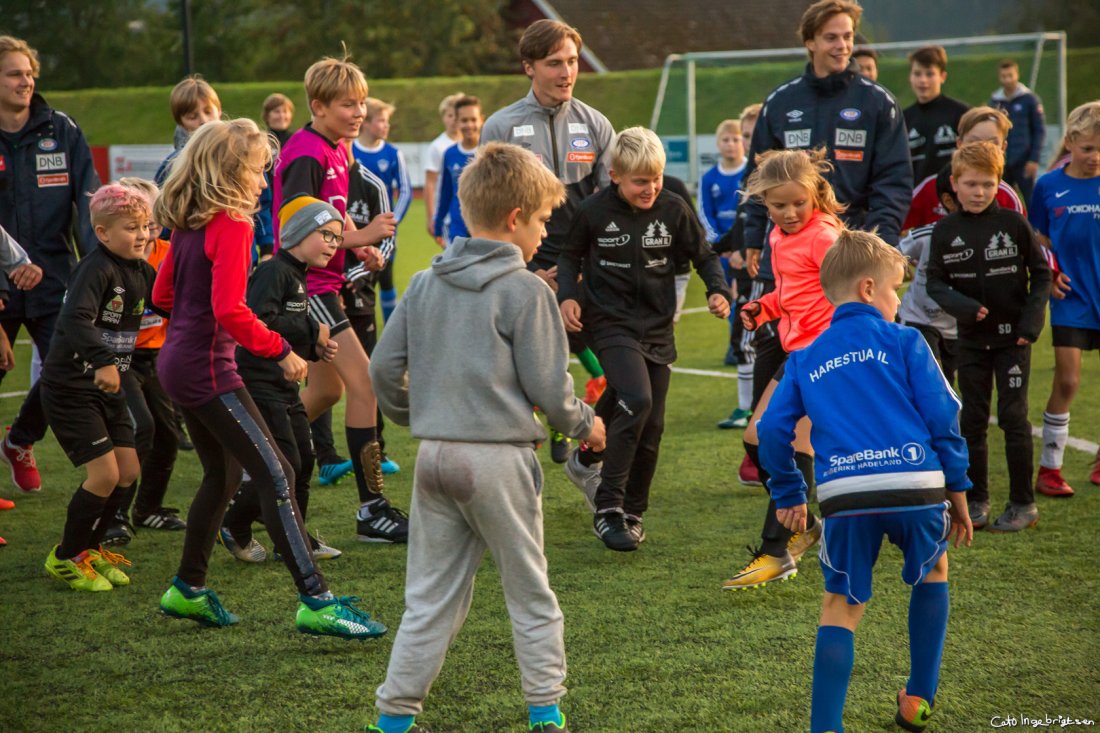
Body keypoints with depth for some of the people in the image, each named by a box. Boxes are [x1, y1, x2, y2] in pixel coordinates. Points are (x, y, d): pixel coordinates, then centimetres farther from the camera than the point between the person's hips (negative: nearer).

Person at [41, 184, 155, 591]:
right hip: (70, 389, -9)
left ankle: (90, 548, 26)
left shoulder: (140, 271, 5)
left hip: (107, 389, 9)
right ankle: (66, 558, 6)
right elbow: (75, 320, -37)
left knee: (128, 471, 8)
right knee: (104, 473, -12)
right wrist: (102, 361, -48)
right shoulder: (96, 270, -21)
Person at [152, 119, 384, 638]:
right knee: (275, 477, -11)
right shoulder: (232, 226, -16)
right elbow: (230, 311, -25)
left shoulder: (188, 225, 11)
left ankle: (188, 589, 30)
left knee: (223, 475, 21)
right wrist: (279, 350, -16)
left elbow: (162, 294, 19)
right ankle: (315, 602, -14)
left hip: (180, 360, 10)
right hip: (208, 367, -10)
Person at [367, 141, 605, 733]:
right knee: (530, 594, 10)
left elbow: (384, 368, 8)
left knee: (431, 597, 11)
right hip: (499, 457, -5)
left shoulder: (425, 284, 7)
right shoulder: (525, 291, -10)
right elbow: (547, 385, -9)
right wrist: (583, 424, 10)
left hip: (435, 456, 5)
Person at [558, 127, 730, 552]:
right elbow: (571, 256, 8)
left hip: (658, 327, 4)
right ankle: (607, 508, -18)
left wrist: (718, 291, -9)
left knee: (651, 426, 6)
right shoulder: (594, 212, -8)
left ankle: (632, 513, 26)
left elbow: (703, 256, 8)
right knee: (636, 400, -25)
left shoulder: (674, 210, -3)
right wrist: (567, 296, -7)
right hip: (611, 322, -4)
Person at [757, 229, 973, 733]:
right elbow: (943, 416, 4)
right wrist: (957, 488, 11)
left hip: (845, 496, 1)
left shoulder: (805, 359, 18)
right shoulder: (904, 342, 8)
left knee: (841, 606, 10)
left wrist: (788, 495, 24)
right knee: (933, 569, 27)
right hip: (918, 487, -1)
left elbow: (773, 429, 13)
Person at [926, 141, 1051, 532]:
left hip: (1012, 337, -2)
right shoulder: (945, 231, 0)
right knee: (972, 420, 7)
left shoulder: (1013, 224, -6)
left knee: (1013, 417, -4)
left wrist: (1031, 321, -10)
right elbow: (935, 282, 0)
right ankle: (976, 501, 17)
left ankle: (1023, 503, 4)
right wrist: (962, 306, -18)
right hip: (971, 339, 3)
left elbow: (1041, 273, 0)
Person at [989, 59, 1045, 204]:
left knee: (1031, 203, 0)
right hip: (1001, 163, 4)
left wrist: (1034, 159, -9)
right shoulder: (994, 101, 6)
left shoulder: (1029, 99, -3)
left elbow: (1040, 130, -4)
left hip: (1024, 163, -4)